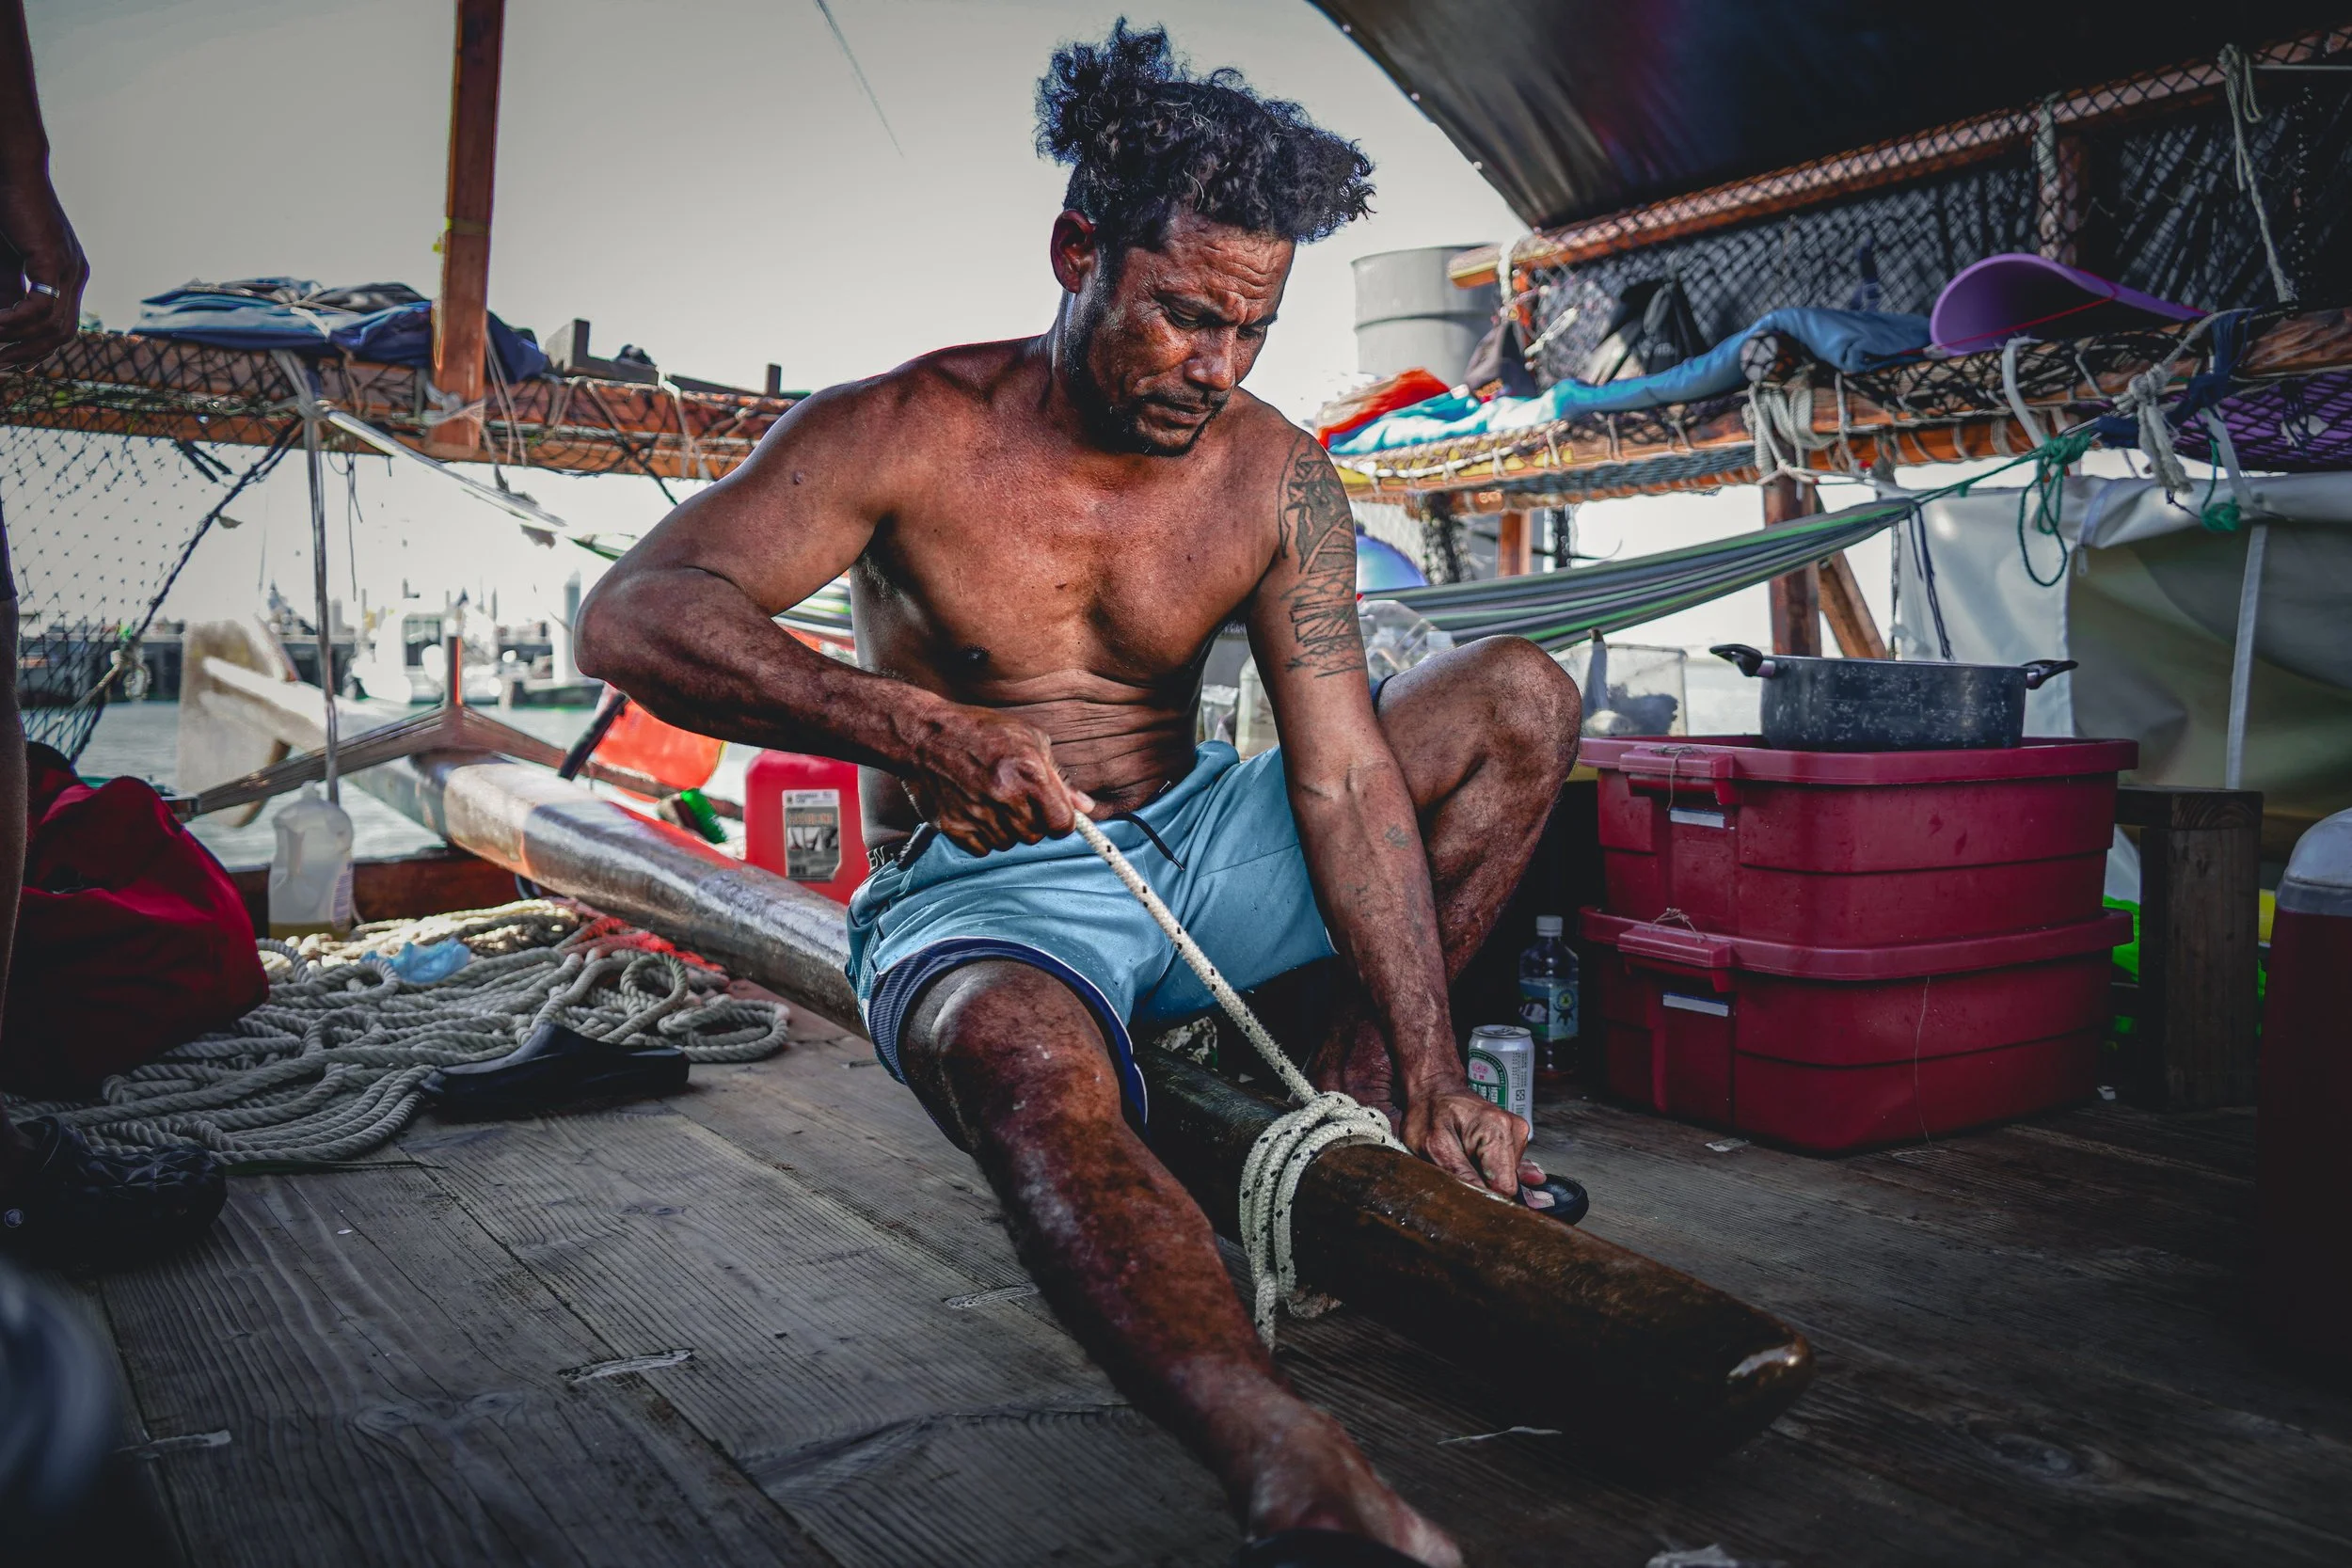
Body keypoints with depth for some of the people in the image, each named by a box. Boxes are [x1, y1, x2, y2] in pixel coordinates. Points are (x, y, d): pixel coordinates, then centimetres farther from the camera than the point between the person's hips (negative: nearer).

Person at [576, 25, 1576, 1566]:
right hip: (978, 891, -4)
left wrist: (1430, 1068, -20)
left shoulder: (1277, 478, -4)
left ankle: (1357, 1087, -6)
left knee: (1518, 696, -4)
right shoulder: (907, 433, -13)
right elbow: (632, 616, -22)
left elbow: (1344, 777, -11)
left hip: (1193, 848, 5)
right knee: (1031, 1070, -41)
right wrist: (908, 725, -37)